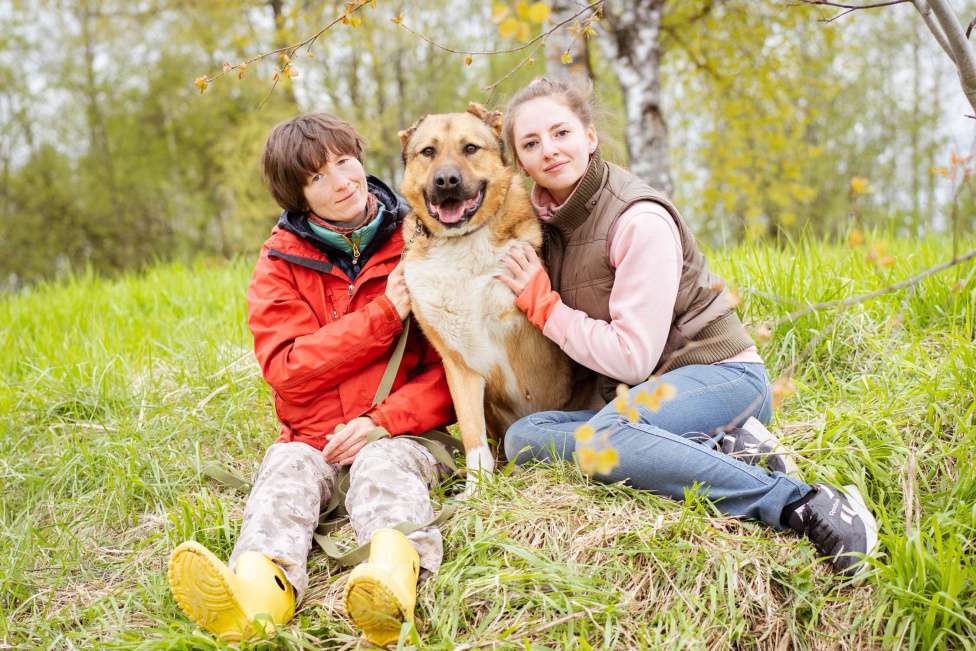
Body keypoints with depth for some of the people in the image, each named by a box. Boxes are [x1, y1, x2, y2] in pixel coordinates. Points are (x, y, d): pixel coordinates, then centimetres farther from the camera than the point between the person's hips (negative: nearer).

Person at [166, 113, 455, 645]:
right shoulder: (281, 263, 8)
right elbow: (287, 370, -4)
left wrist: (384, 421, -14)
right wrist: (385, 314, -11)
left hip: (403, 433, -2)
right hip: (314, 438, 2)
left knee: (383, 463, -33)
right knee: (288, 469, -28)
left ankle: (394, 573, -65)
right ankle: (260, 582, -58)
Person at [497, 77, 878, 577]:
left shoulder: (639, 220, -16)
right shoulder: (545, 217, 5)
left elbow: (632, 357, -19)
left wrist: (543, 306, -12)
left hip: (720, 374, -7)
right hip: (636, 396, 8)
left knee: (608, 432, -37)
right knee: (523, 437, -18)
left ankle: (809, 506, -33)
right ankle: (720, 450, -18)